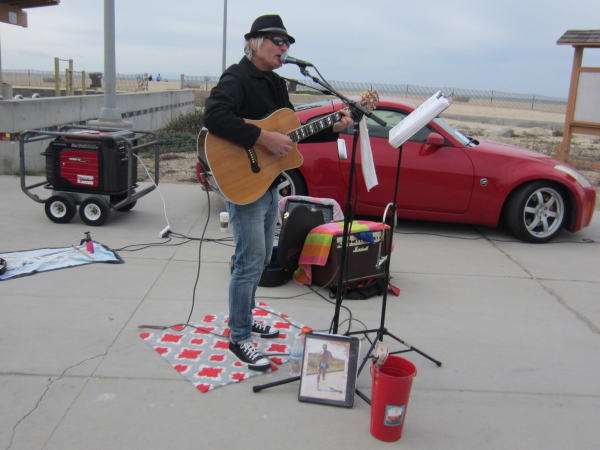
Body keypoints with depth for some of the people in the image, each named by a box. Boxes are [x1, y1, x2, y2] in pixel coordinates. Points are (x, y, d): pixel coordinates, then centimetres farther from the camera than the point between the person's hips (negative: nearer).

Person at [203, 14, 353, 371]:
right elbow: (214, 116, -31)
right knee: (250, 263, -6)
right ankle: (239, 338, 9)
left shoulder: (276, 83, 15)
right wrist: (264, 138, -32)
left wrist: (334, 128, 6)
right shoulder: (237, 78, -13)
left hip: (269, 184, 9)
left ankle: (245, 319, 36)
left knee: (261, 259, 18)